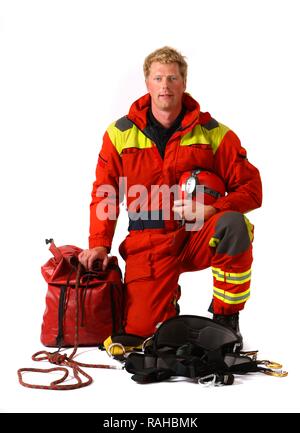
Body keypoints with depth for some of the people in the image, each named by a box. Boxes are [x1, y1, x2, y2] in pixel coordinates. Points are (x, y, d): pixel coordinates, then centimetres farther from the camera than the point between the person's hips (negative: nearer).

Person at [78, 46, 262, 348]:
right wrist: (99, 243, -5)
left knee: (233, 224, -35)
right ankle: (169, 298, 25)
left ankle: (225, 317, -12)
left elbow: (251, 188, -4)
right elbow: (105, 193, 8)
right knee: (140, 329, -14)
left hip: (197, 236, 0)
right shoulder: (120, 133, 2)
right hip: (147, 240, 1)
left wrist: (212, 209, -23)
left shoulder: (213, 133, -2)